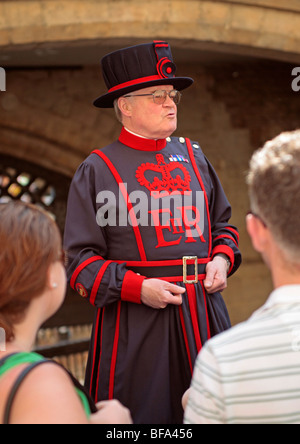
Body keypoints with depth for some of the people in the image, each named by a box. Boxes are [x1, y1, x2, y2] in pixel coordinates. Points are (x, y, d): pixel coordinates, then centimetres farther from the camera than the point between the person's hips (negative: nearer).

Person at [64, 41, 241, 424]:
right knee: (140, 411, 3)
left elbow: (222, 223, 22)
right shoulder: (97, 170, -4)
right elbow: (80, 259, -6)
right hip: (133, 321, -4)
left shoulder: (193, 157, 12)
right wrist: (138, 288, -17)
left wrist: (222, 257, 1)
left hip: (203, 311, 5)